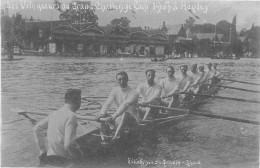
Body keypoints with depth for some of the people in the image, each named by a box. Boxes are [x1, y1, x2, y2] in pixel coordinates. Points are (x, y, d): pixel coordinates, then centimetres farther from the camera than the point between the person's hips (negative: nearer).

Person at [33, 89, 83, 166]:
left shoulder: (54, 113, 7)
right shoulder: (71, 116, -17)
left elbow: (36, 129, 15)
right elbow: (69, 144, -23)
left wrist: (43, 152, 17)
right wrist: (80, 155, -6)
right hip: (63, 159, -8)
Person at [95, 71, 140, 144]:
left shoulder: (134, 93, -14)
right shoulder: (115, 90, 4)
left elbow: (125, 105, -31)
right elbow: (107, 103, -9)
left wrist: (114, 116, -45)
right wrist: (102, 113, -31)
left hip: (133, 119, -5)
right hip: (119, 118, 6)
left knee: (125, 114, -38)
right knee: (103, 116, -16)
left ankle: (116, 136, -50)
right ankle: (104, 140, -25)